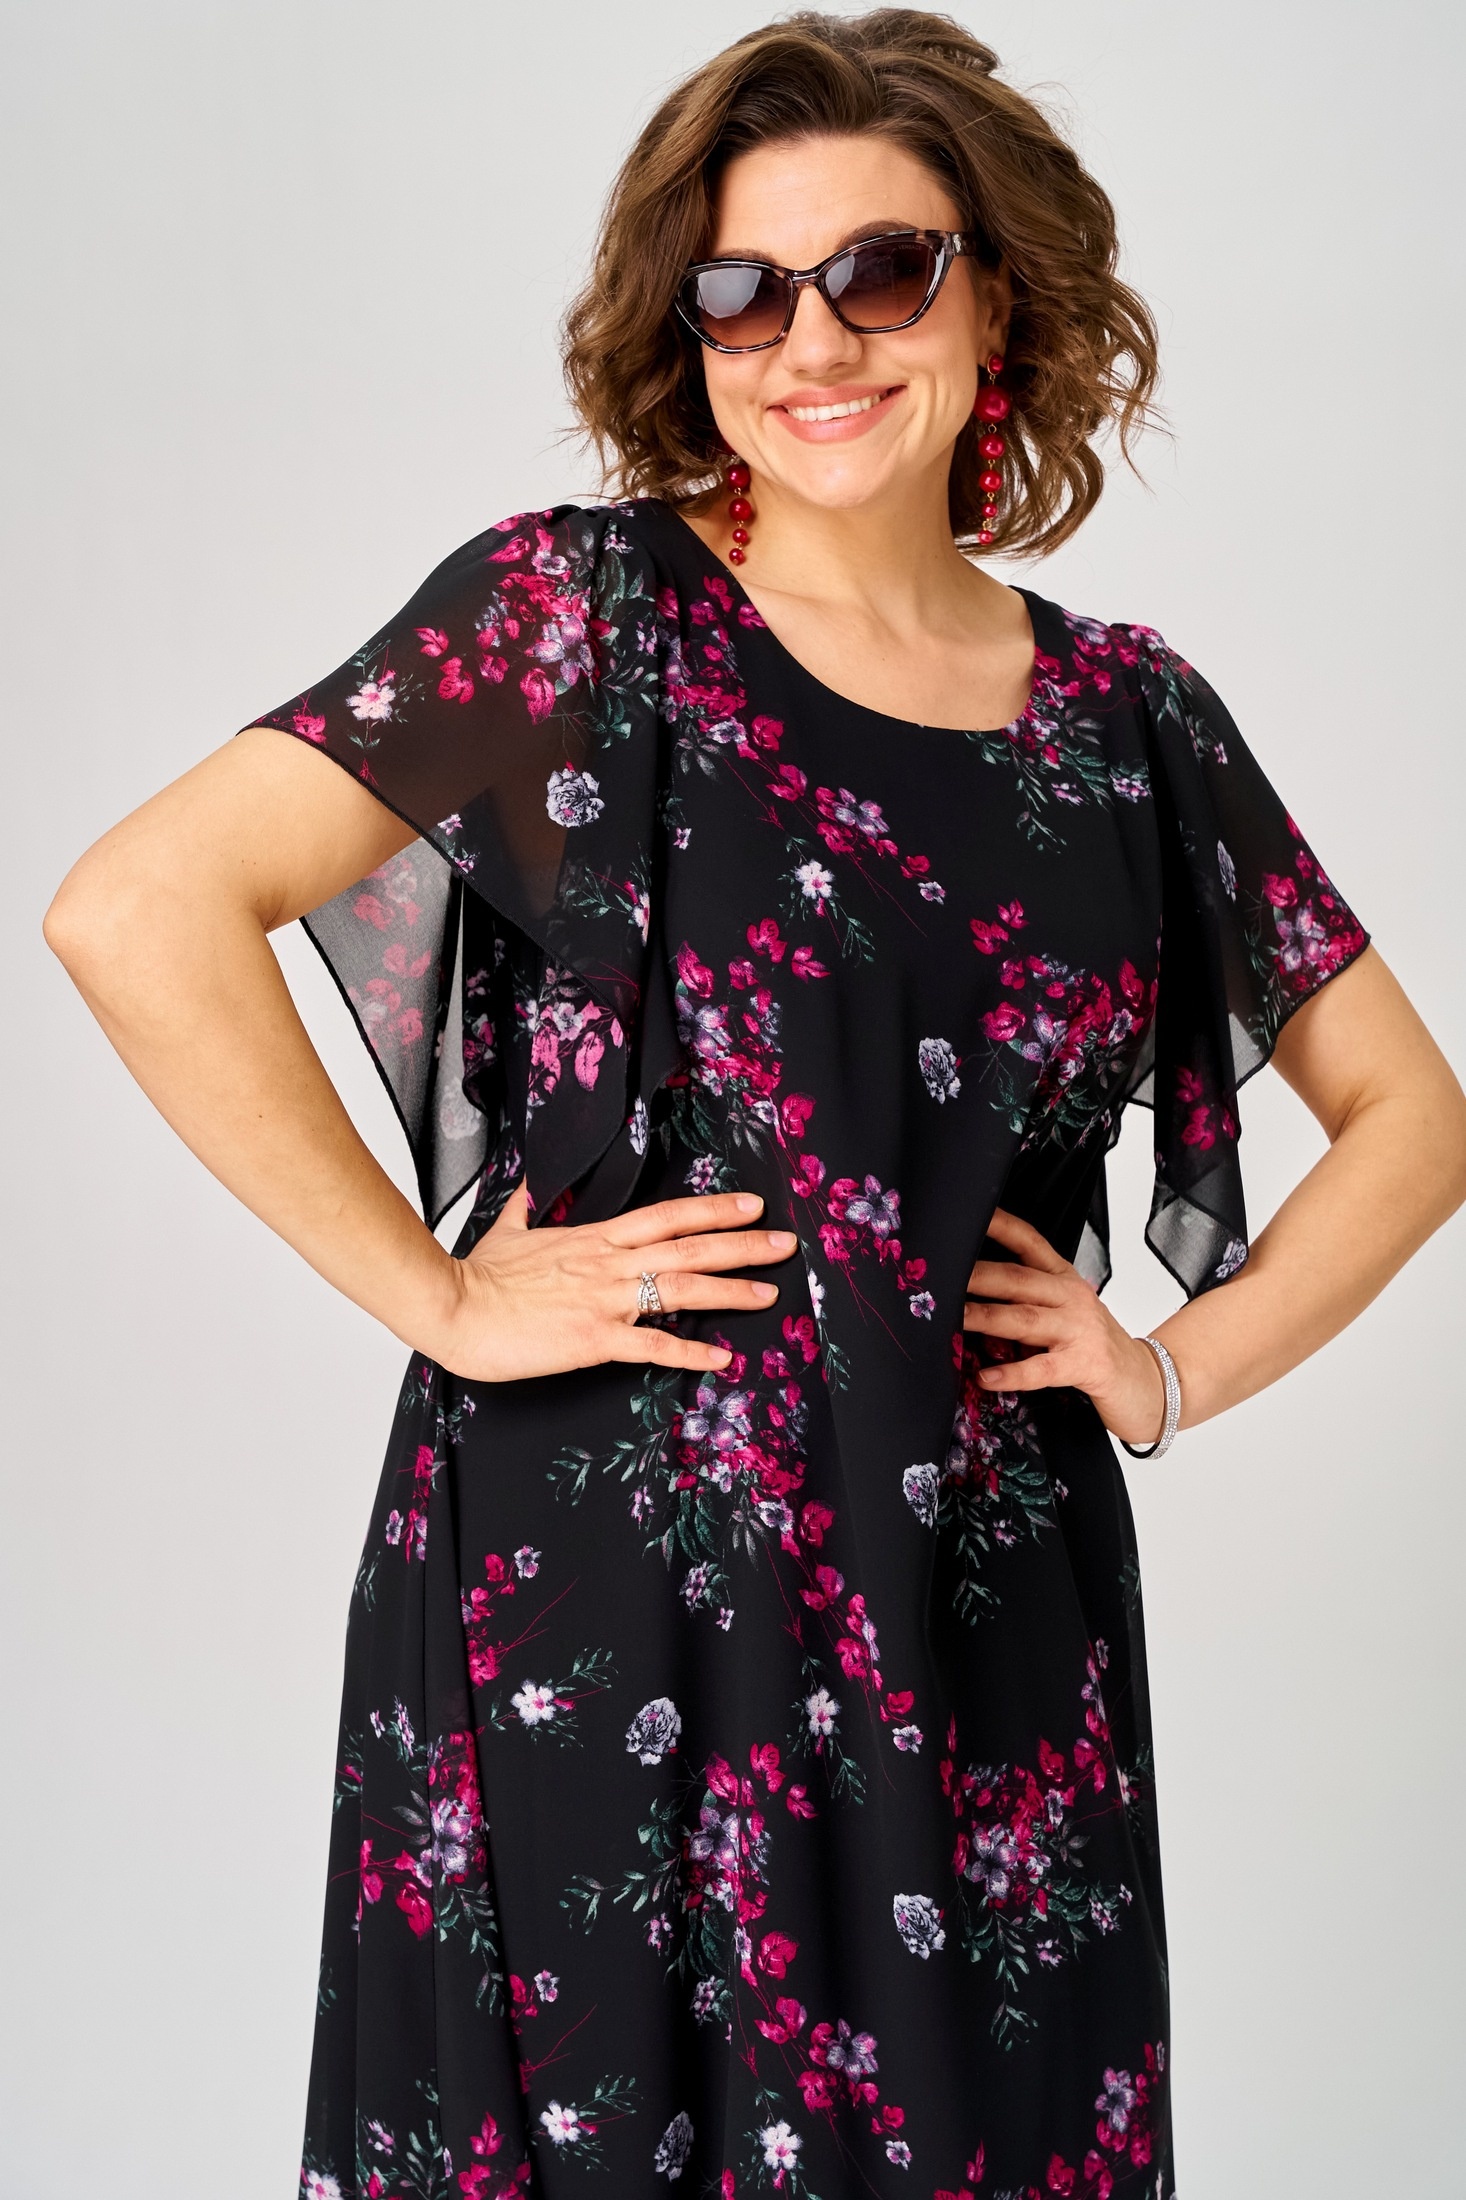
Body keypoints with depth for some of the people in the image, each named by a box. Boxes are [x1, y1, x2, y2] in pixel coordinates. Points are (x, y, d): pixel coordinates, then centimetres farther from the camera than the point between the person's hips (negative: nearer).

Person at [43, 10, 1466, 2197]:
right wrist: (433, 1297, -11)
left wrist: (1180, 1366, 3)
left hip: (996, 1636, 4)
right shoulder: (578, 610, -4)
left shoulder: (1126, 716, 7)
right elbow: (136, 912, -12)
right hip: (598, 1620, -3)